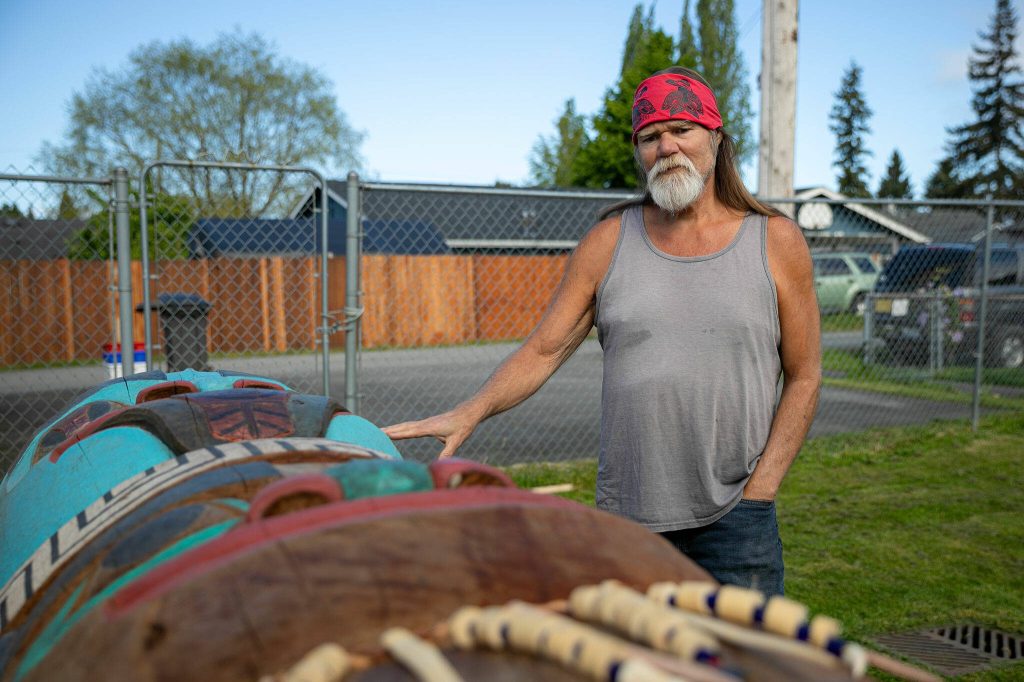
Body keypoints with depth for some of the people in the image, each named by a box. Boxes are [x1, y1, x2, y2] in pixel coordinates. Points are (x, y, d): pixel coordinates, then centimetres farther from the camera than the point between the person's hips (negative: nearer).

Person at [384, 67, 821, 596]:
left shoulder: (775, 242, 2)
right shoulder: (609, 241, 4)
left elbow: (802, 377, 4)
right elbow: (542, 350, 1)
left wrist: (758, 490, -4)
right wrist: (467, 415, -15)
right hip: (625, 514, 1)